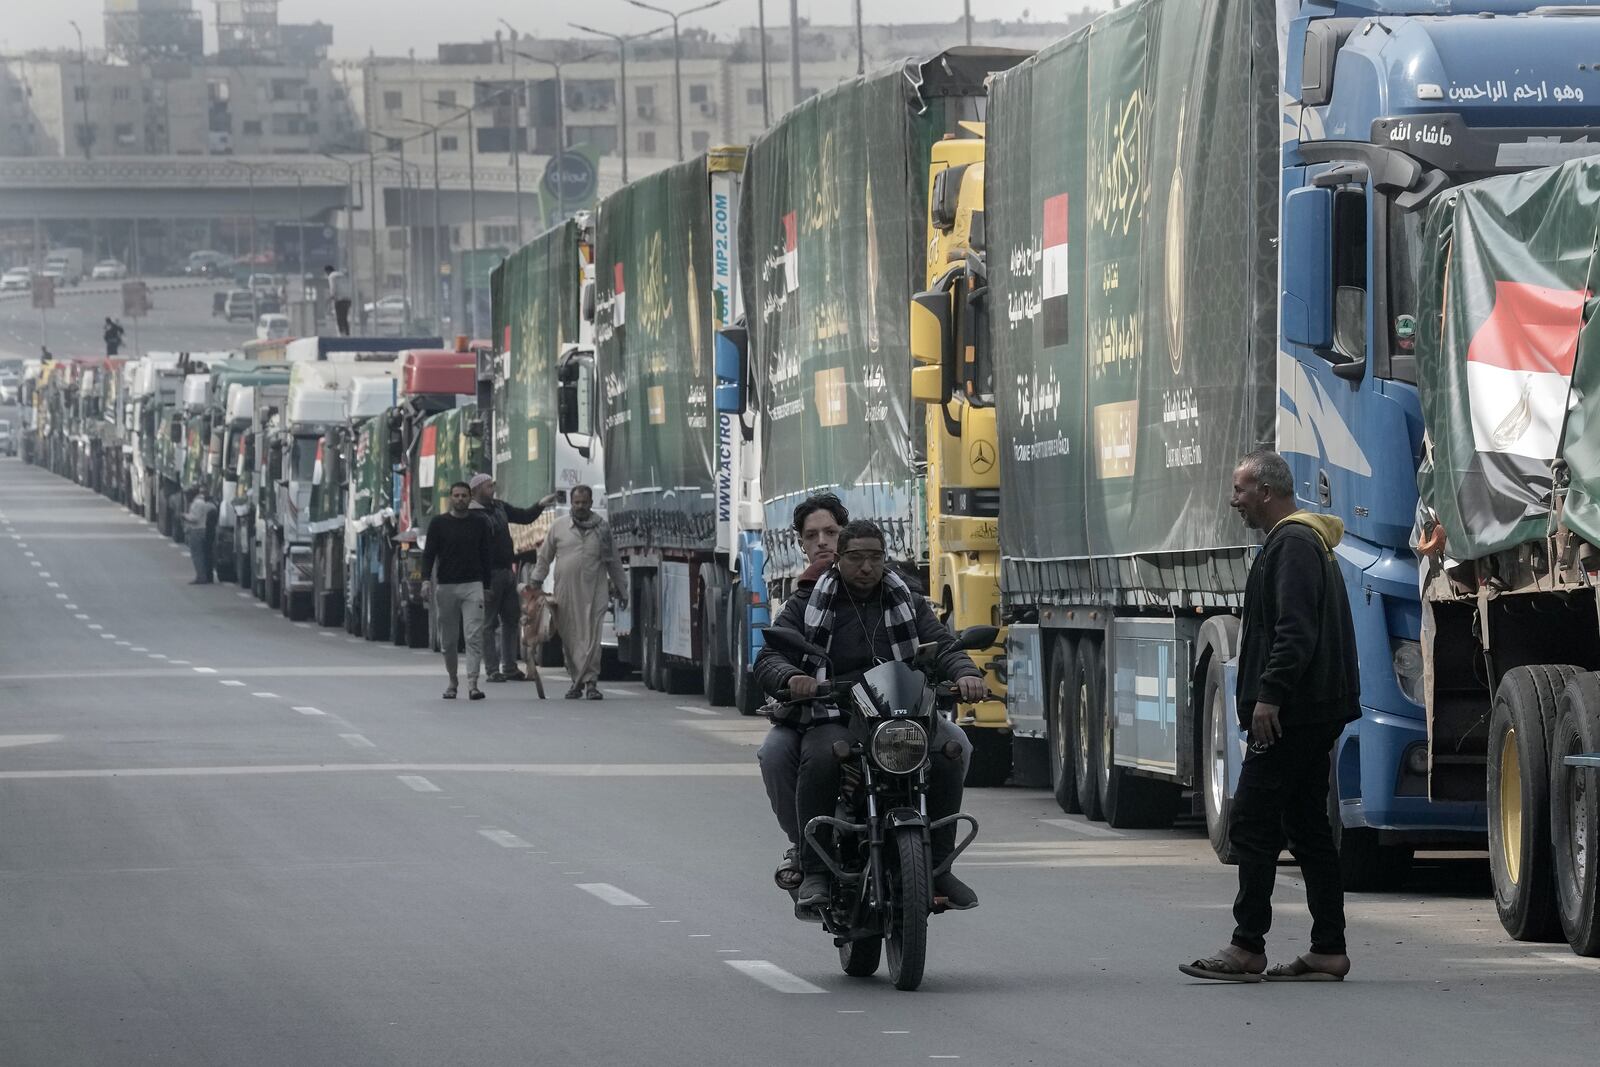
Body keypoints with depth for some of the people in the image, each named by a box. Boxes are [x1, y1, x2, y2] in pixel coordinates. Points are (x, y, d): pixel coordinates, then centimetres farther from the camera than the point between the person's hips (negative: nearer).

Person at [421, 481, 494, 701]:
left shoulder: (480, 523, 8)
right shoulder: (438, 523, 5)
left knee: (474, 635, -13)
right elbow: (429, 553, 2)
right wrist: (426, 579, -13)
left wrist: (487, 586, 8)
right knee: (448, 639, 7)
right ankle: (452, 681, 21)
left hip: (473, 586, -1)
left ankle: (472, 683, -17)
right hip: (445, 586, 1)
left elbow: (487, 556, 11)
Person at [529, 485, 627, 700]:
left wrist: (621, 590, 17)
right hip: (565, 591, 1)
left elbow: (614, 561, 15)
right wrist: (537, 583, 9)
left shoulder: (602, 528, 9)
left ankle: (590, 681, -9)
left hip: (593, 591, -1)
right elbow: (544, 557, 15)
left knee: (591, 638, -10)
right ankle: (576, 679, 16)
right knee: (569, 639, 5)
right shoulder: (559, 526, 8)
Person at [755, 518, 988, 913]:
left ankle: (938, 868, -15)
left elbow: (943, 646, 8)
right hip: (832, 717, -2)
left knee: (948, 754, -27)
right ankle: (814, 873, -29)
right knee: (821, 759, -37)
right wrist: (791, 677, -23)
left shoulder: (910, 604, 20)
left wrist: (964, 673, -17)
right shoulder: (805, 606, 13)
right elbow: (769, 658, 2)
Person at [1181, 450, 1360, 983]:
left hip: (1288, 714, -11)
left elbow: (1295, 630, -23)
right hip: (1313, 714, 11)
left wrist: (1269, 695, -26)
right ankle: (1328, 950, 9)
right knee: (1308, 827, 10)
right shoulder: (1302, 540, 22)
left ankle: (1247, 948, -12)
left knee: (1252, 823, -10)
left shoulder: (1293, 544, -12)